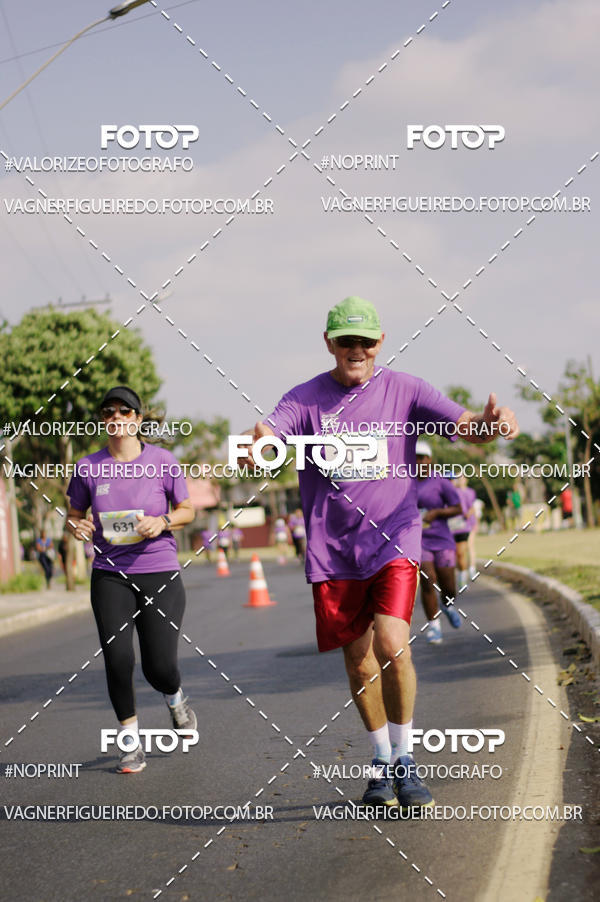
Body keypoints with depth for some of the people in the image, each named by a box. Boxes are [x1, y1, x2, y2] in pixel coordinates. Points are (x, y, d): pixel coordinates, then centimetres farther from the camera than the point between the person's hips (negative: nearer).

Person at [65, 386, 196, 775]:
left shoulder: (162, 460, -2)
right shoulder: (89, 467, 1)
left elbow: (187, 510, 7)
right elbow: (74, 514, 12)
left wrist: (163, 521, -14)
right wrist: (78, 526, -11)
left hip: (160, 573, -1)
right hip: (110, 576, 1)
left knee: (160, 667, -5)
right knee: (118, 659, -10)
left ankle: (176, 699, 33)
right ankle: (130, 741, 11)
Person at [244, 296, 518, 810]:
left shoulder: (404, 390, 1)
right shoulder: (306, 399, 1)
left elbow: (464, 427, -7)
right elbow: (267, 434, -15)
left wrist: (490, 424, -31)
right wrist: (257, 444, -40)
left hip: (394, 539, -1)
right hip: (332, 549, 1)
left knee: (392, 646, -18)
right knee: (359, 661, 8)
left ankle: (405, 759, 1)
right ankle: (381, 763, 28)